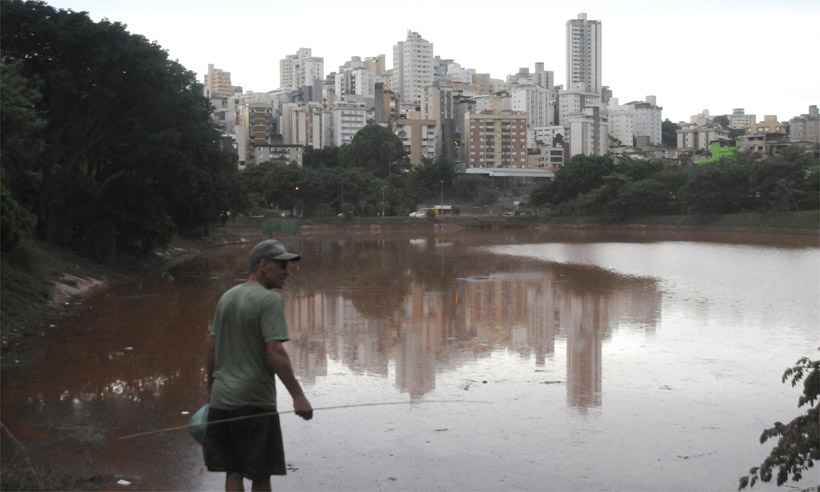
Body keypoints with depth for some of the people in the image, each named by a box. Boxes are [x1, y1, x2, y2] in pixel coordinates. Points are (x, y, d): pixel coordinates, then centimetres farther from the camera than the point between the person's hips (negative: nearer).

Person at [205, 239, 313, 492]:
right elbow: (275, 353, -20)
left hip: (222, 399, 7)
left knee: (232, 471, 11)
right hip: (255, 402, -7)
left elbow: (211, 348, 13)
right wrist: (298, 396, -19)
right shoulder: (270, 300, -12)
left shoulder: (226, 297, 10)